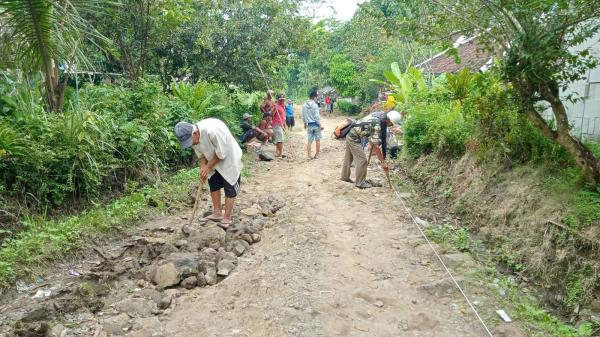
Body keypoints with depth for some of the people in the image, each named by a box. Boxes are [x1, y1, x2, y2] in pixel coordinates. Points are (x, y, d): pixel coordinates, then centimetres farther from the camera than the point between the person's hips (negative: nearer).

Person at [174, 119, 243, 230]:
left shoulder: (212, 131, -38)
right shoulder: (192, 137, -14)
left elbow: (221, 154, -28)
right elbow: (201, 155, 1)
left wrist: (208, 167, -19)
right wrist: (203, 168, -15)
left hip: (229, 159, -7)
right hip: (213, 162, 7)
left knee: (230, 188, -2)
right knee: (213, 185, 11)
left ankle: (227, 218, 6)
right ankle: (217, 213, 24)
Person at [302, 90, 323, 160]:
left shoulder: (304, 105, 3)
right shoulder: (315, 105, -13)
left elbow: (303, 116, 11)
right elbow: (317, 116, -14)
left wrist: (305, 123, 25)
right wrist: (320, 125, -7)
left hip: (309, 125, 4)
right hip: (316, 124, -4)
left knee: (309, 141, 6)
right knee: (317, 140, 9)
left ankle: (309, 156, 5)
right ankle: (317, 155, 15)